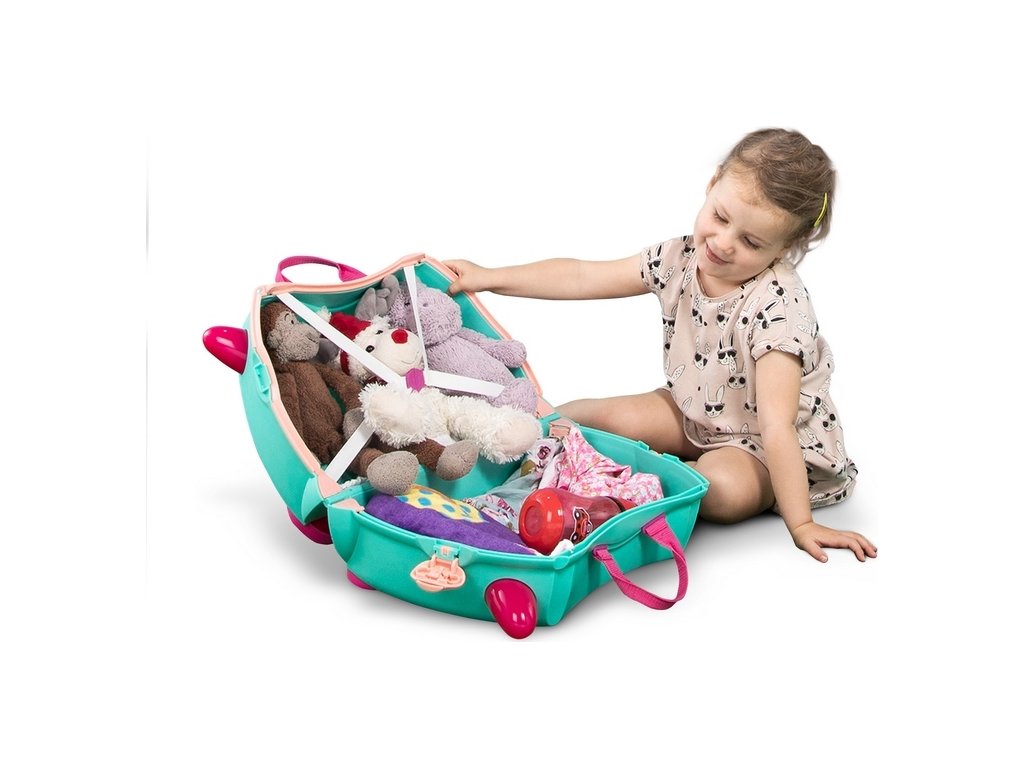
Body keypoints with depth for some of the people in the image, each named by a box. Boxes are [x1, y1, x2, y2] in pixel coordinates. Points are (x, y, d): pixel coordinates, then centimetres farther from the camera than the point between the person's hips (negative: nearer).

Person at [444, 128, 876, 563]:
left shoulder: (777, 306, -31)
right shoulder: (680, 259, -11)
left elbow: (776, 428, -35)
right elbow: (582, 277, -3)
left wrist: (800, 524, -34)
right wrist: (489, 277, -7)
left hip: (774, 446, -6)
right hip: (694, 414, 6)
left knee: (725, 489, -36)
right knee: (612, 417, -17)